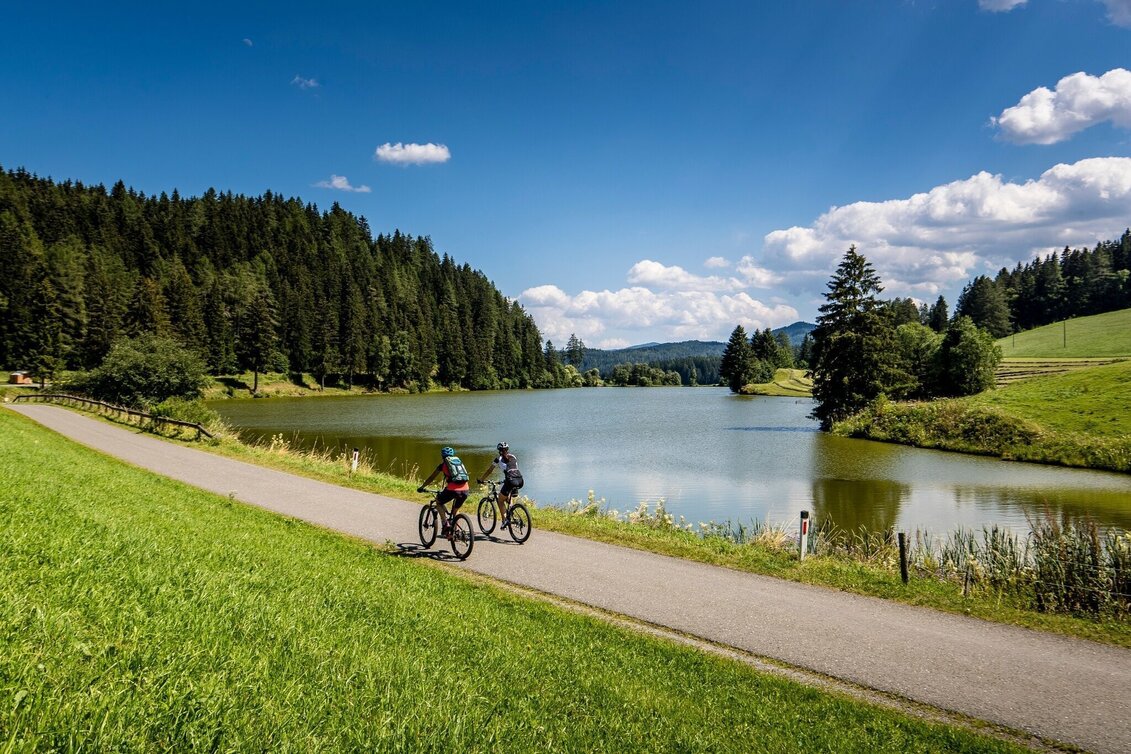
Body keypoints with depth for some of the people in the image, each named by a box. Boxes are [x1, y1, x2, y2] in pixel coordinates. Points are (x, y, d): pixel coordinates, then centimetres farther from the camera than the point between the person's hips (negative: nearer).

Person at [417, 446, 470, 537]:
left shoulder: (443, 464, 13)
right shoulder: (459, 462, 24)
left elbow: (431, 478, 21)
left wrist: (421, 487, 35)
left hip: (453, 490, -4)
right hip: (465, 490, 4)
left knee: (438, 501, 24)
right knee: (456, 509, 30)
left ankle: (445, 525, 10)